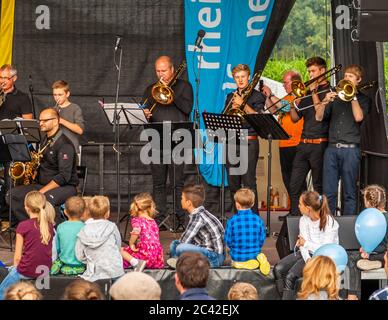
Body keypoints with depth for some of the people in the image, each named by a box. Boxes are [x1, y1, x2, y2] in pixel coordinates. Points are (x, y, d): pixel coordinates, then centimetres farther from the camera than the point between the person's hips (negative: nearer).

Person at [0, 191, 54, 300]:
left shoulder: (23, 226, -12)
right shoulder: (49, 226, 3)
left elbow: (17, 257, -10)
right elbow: (48, 252, 8)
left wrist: (16, 267, 11)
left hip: (27, 271, -6)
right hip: (45, 270, 6)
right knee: (12, 270, 31)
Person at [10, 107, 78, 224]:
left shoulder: (64, 144, -14)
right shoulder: (45, 141, 14)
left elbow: (64, 176, -22)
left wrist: (42, 191, -24)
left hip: (65, 187, -9)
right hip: (42, 184, 9)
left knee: (46, 198, -41)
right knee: (13, 194, -11)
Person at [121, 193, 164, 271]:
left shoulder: (137, 220, -3)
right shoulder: (153, 222, 19)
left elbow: (136, 232, -24)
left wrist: (131, 244, -10)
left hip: (146, 254, -7)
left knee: (121, 250, 2)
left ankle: (135, 262, -18)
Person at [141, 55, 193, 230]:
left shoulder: (183, 86, 7)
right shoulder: (151, 89, 19)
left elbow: (187, 108, -8)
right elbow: (143, 110, 17)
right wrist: (145, 114, -6)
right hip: (156, 140, 4)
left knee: (178, 182, -7)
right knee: (158, 182, 3)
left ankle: (181, 219, -4)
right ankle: (159, 220, 6)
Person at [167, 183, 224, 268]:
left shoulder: (198, 217, -19)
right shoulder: (197, 214, 9)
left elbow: (184, 241, -18)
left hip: (214, 258, -10)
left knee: (181, 248, -30)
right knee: (174, 244, 16)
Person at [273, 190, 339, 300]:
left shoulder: (330, 223, -16)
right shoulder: (303, 220, 3)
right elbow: (303, 245, -4)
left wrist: (306, 243, -16)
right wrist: (307, 259, -23)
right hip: (307, 254, 7)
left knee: (290, 276, -26)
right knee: (278, 269, -17)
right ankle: (284, 297, -14)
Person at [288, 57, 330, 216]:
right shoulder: (307, 92, 17)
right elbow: (295, 118, 18)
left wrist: (314, 92, -10)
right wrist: (293, 104, -1)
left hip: (319, 144, -6)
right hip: (303, 144, 6)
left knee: (319, 187, 0)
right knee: (294, 186, 3)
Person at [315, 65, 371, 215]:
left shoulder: (363, 99, 9)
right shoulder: (336, 96, 18)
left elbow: (358, 117, -10)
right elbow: (319, 117, 11)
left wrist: (353, 96, -5)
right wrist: (325, 102, -6)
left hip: (350, 149, -3)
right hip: (332, 148, 3)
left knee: (349, 192, -1)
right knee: (328, 192, 1)